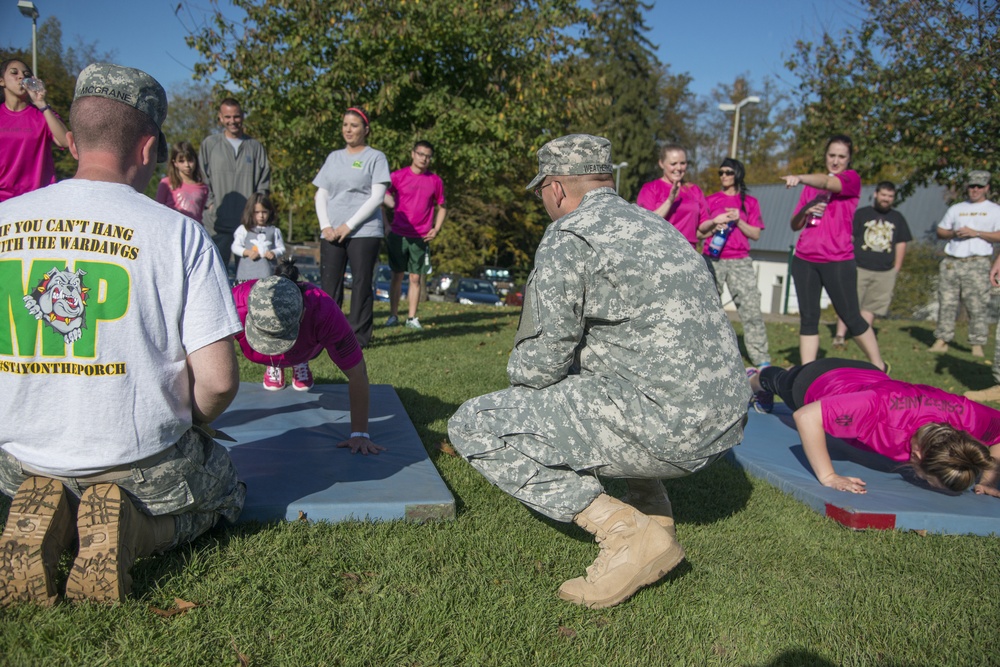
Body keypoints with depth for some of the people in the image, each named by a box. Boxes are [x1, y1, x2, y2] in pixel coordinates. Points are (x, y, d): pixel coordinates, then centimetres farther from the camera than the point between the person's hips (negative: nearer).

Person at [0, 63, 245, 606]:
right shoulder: (180, 233, -14)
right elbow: (218, 381, -17)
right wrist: (189, 426, 5)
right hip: (145, 464, -4)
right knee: (225, 491, 27)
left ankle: (48, 523, 2)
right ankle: (126, 530, -5)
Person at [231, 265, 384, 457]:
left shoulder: (325, 314, -47)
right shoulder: (235, 305, -46)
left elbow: (357, 374, -34)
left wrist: (360, 434, -31)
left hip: (307, 340, 0)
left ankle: (301, 363, 52)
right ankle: (274, 366, 54)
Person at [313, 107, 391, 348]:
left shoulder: (375, 158, 4)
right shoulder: (333, 157, 18)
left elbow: (377, 197, -5)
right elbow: (321, 194, 15)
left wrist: (349, 225, -11)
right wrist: (325, 226, -1)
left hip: (364, 232, -4)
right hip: (332, 234, 4)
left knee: (361, 284, -4)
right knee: (329, 284, 1)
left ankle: (358, 335, 2)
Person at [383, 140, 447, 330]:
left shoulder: (435, 181, 5)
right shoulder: (398, 176, 0)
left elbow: (442, 207, 14)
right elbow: (383, 201, 4)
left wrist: (436, 229, 0)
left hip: (421, 238, 1)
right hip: (398, 235, -1)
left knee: (415, 278, 3)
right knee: (397, 275, 4)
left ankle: (412, 317, 9)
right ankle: (393, 315, 11)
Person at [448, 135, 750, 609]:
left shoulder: (567, 236, -7)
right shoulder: (651, 223, 19)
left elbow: (544, 358, -10)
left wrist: (517, 381, 14)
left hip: (665, 427, -9)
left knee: (473, 426, -2)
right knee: (585, 369, 35)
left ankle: (628, 532, -5)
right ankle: (655, 512, 21)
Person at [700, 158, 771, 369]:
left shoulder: (750, 202, 12)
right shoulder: (711, 200, 13)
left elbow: (756, 234, 7)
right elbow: (699, 232, 10)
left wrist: (738, 221, -8)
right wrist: (715, 223, -8)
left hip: (740, 262, 0)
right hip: (713, 259, 1)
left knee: (751, 308, -8)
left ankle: (762, 361, -6)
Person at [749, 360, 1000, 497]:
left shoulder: (964, 414, -38)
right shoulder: (881, 410, -52)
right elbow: (806, 416, -50)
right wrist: (827, 476, -48)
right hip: (816, 381, -4)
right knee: (778, 380, 34)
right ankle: (751, 381, 67)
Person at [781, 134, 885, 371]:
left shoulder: (852, 179, 2)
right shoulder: (812, 185, 17)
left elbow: (828, 183, -22)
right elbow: (795, 225, 15)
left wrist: (801, 178, -41)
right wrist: (805, 211, -7)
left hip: (838, 261, -4)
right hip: (804, 260, 4)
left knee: (852, 318, 2)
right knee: (808, 318, 2)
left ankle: (879, 367, 20)